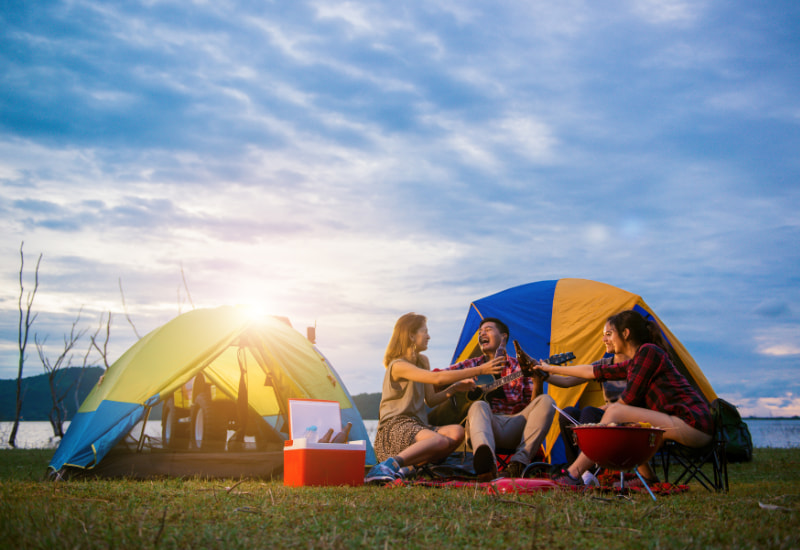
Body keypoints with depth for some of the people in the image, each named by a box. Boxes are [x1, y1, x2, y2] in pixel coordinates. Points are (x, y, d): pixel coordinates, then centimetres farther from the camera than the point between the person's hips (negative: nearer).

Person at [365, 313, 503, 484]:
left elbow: (431, 400, 21)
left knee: (456, 432, -22)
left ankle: (414, 466, -24)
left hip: (417, 426, 8)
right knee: (439, 440, -37)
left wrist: (455, 388, 4)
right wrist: (479, 370, -21)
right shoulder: (398, 366, -11)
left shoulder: (422, 362, 18)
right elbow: (437, 378, -24)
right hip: (395, 427, -8)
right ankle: (388, 465, -38)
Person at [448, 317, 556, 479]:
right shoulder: (472, 365, 17)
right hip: (487, 424, -1)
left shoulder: (519, 367, 17)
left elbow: (532, 403, 9)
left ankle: (520, 462, -36)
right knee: (478, 406, -33)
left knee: (546, 401, -20)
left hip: (516, 427, 1)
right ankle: (486, 462, -66)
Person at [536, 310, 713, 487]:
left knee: (616, 411, -15)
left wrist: (613, 408, 11)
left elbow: (629, 398, -10)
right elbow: (594, 371, 28)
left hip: (692, 424, -9)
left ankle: (573, 474, -15)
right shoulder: (633, 363, 19)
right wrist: (552, 369, 35)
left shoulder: (648, 351, -8)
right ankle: (647, 477, 6)